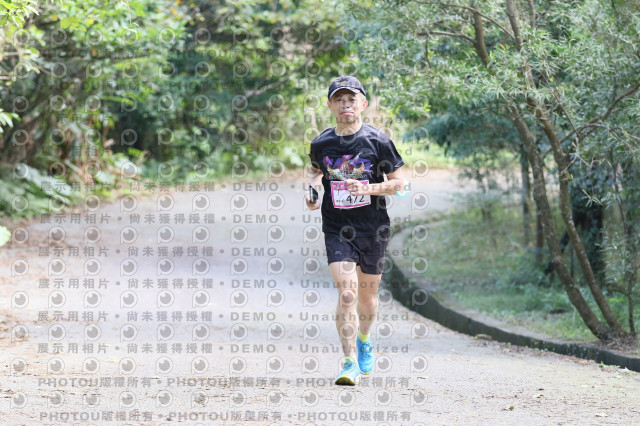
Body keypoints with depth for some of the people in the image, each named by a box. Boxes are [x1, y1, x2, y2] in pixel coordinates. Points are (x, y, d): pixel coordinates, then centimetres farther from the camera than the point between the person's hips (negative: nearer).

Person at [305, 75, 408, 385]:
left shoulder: (377, 141, -6)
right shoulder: (321, 143, 0)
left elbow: (399, 183, -2)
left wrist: (367, 189, -18)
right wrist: (311, 191, 0)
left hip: (373, 229, 0)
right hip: (337, 230, 0)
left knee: (367, 296, 14)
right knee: (346, 293, -16)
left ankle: (364, 340, 45)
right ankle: (350, 363, -13)